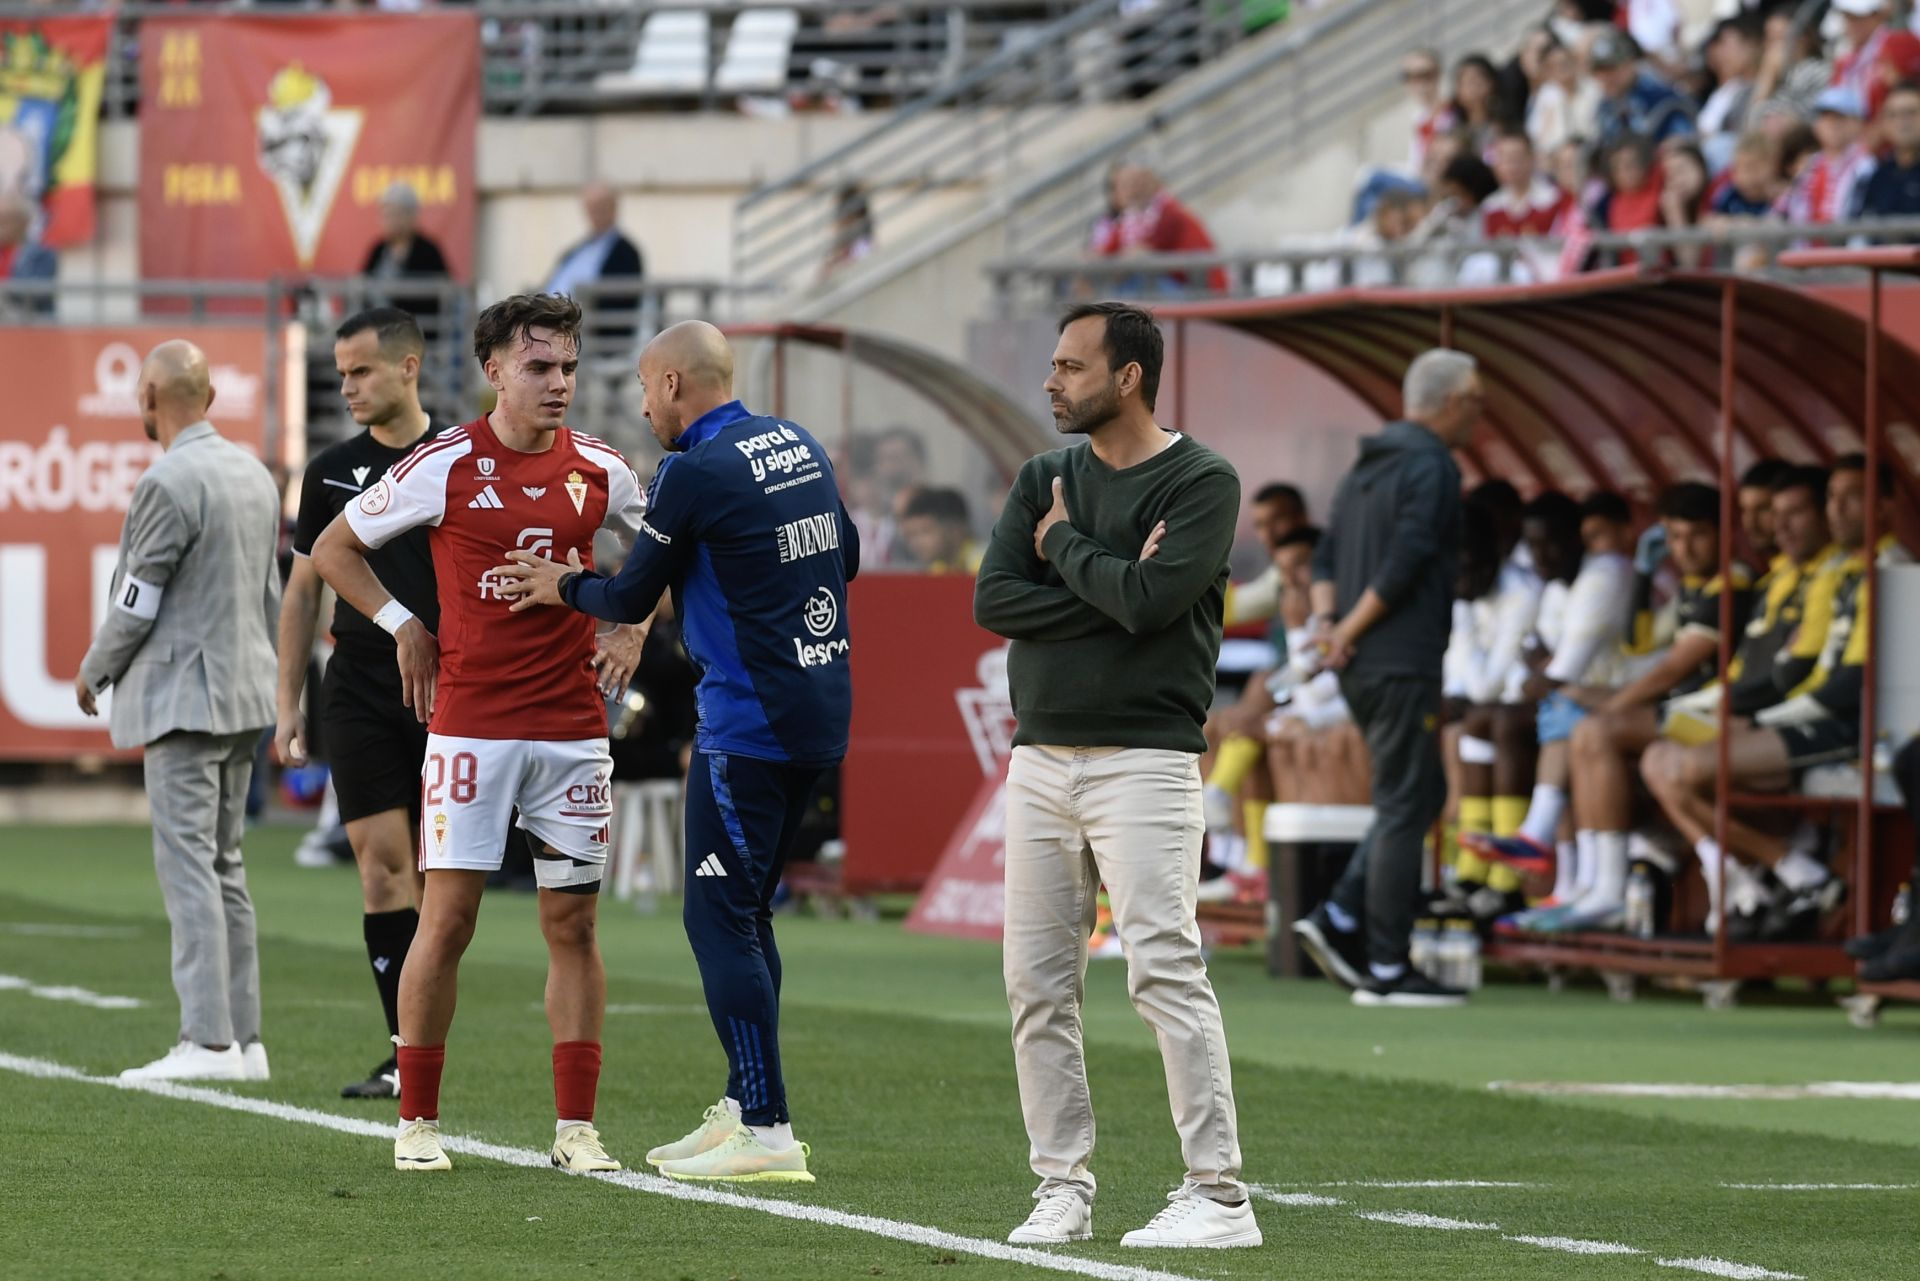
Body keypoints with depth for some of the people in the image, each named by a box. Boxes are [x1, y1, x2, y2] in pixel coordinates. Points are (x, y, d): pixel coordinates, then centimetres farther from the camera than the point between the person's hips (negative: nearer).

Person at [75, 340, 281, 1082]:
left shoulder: (168, 484, -16)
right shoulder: (254, 475, 11)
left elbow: (137, 604, -13)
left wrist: (93, 672, 3)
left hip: (182, 698, -9)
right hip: (243, 697, 9)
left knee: (189, 866, -10)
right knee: (224, 866, 12)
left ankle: (209, 1041, -15)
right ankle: (243, 1040, 11)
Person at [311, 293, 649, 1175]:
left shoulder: (598, 470, 5)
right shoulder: (446, 465, -4)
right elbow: (334, 548, 7)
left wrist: (634, 621, 9)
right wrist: (403, 626, 0)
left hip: (573, 729, 3)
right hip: (470, 726, -3)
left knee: (573, 921, 3)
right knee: (448, 912, -5)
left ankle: (576, 1128, 6)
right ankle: (417, 1122, 4)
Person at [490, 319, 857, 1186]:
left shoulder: (693, 473, -14)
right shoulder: (801, 446, 11)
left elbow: (632, 599, -5)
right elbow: (846, 557, 24)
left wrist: (564, 587, 14)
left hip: (749, 720, -9)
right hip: (822, 713, 9)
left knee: (720, 919, -5)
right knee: (744, 912, 17)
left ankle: (767, 1131, -9)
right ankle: (742, 1107, 19)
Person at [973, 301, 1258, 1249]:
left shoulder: (1202, 483, -4)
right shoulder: (1044, 481, 14)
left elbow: (1148, 599, -18)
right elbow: (992, 600, 1)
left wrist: (1065, 545, -2)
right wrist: (1111, 583, -10)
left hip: (1143, 761, -6)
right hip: (1041, 756, 6)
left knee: (1165, 972, -14)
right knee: (1037, 984, 4)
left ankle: (1219, 1197, -15)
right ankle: (1063, 1189, 11)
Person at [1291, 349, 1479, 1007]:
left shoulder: (1369, 465, 18)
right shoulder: (1430, 466, -11)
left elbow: (1326, 558, 18)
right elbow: (1405, 561, -20)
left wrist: (1327, 621, 3)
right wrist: (1348, 630, -11)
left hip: (1360, 665, 9)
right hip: (1403, 663, -9)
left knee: (1420, 794, 16)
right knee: (1405, 807, -5)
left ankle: (1339, 921, 5)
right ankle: (1387, 970, -4)